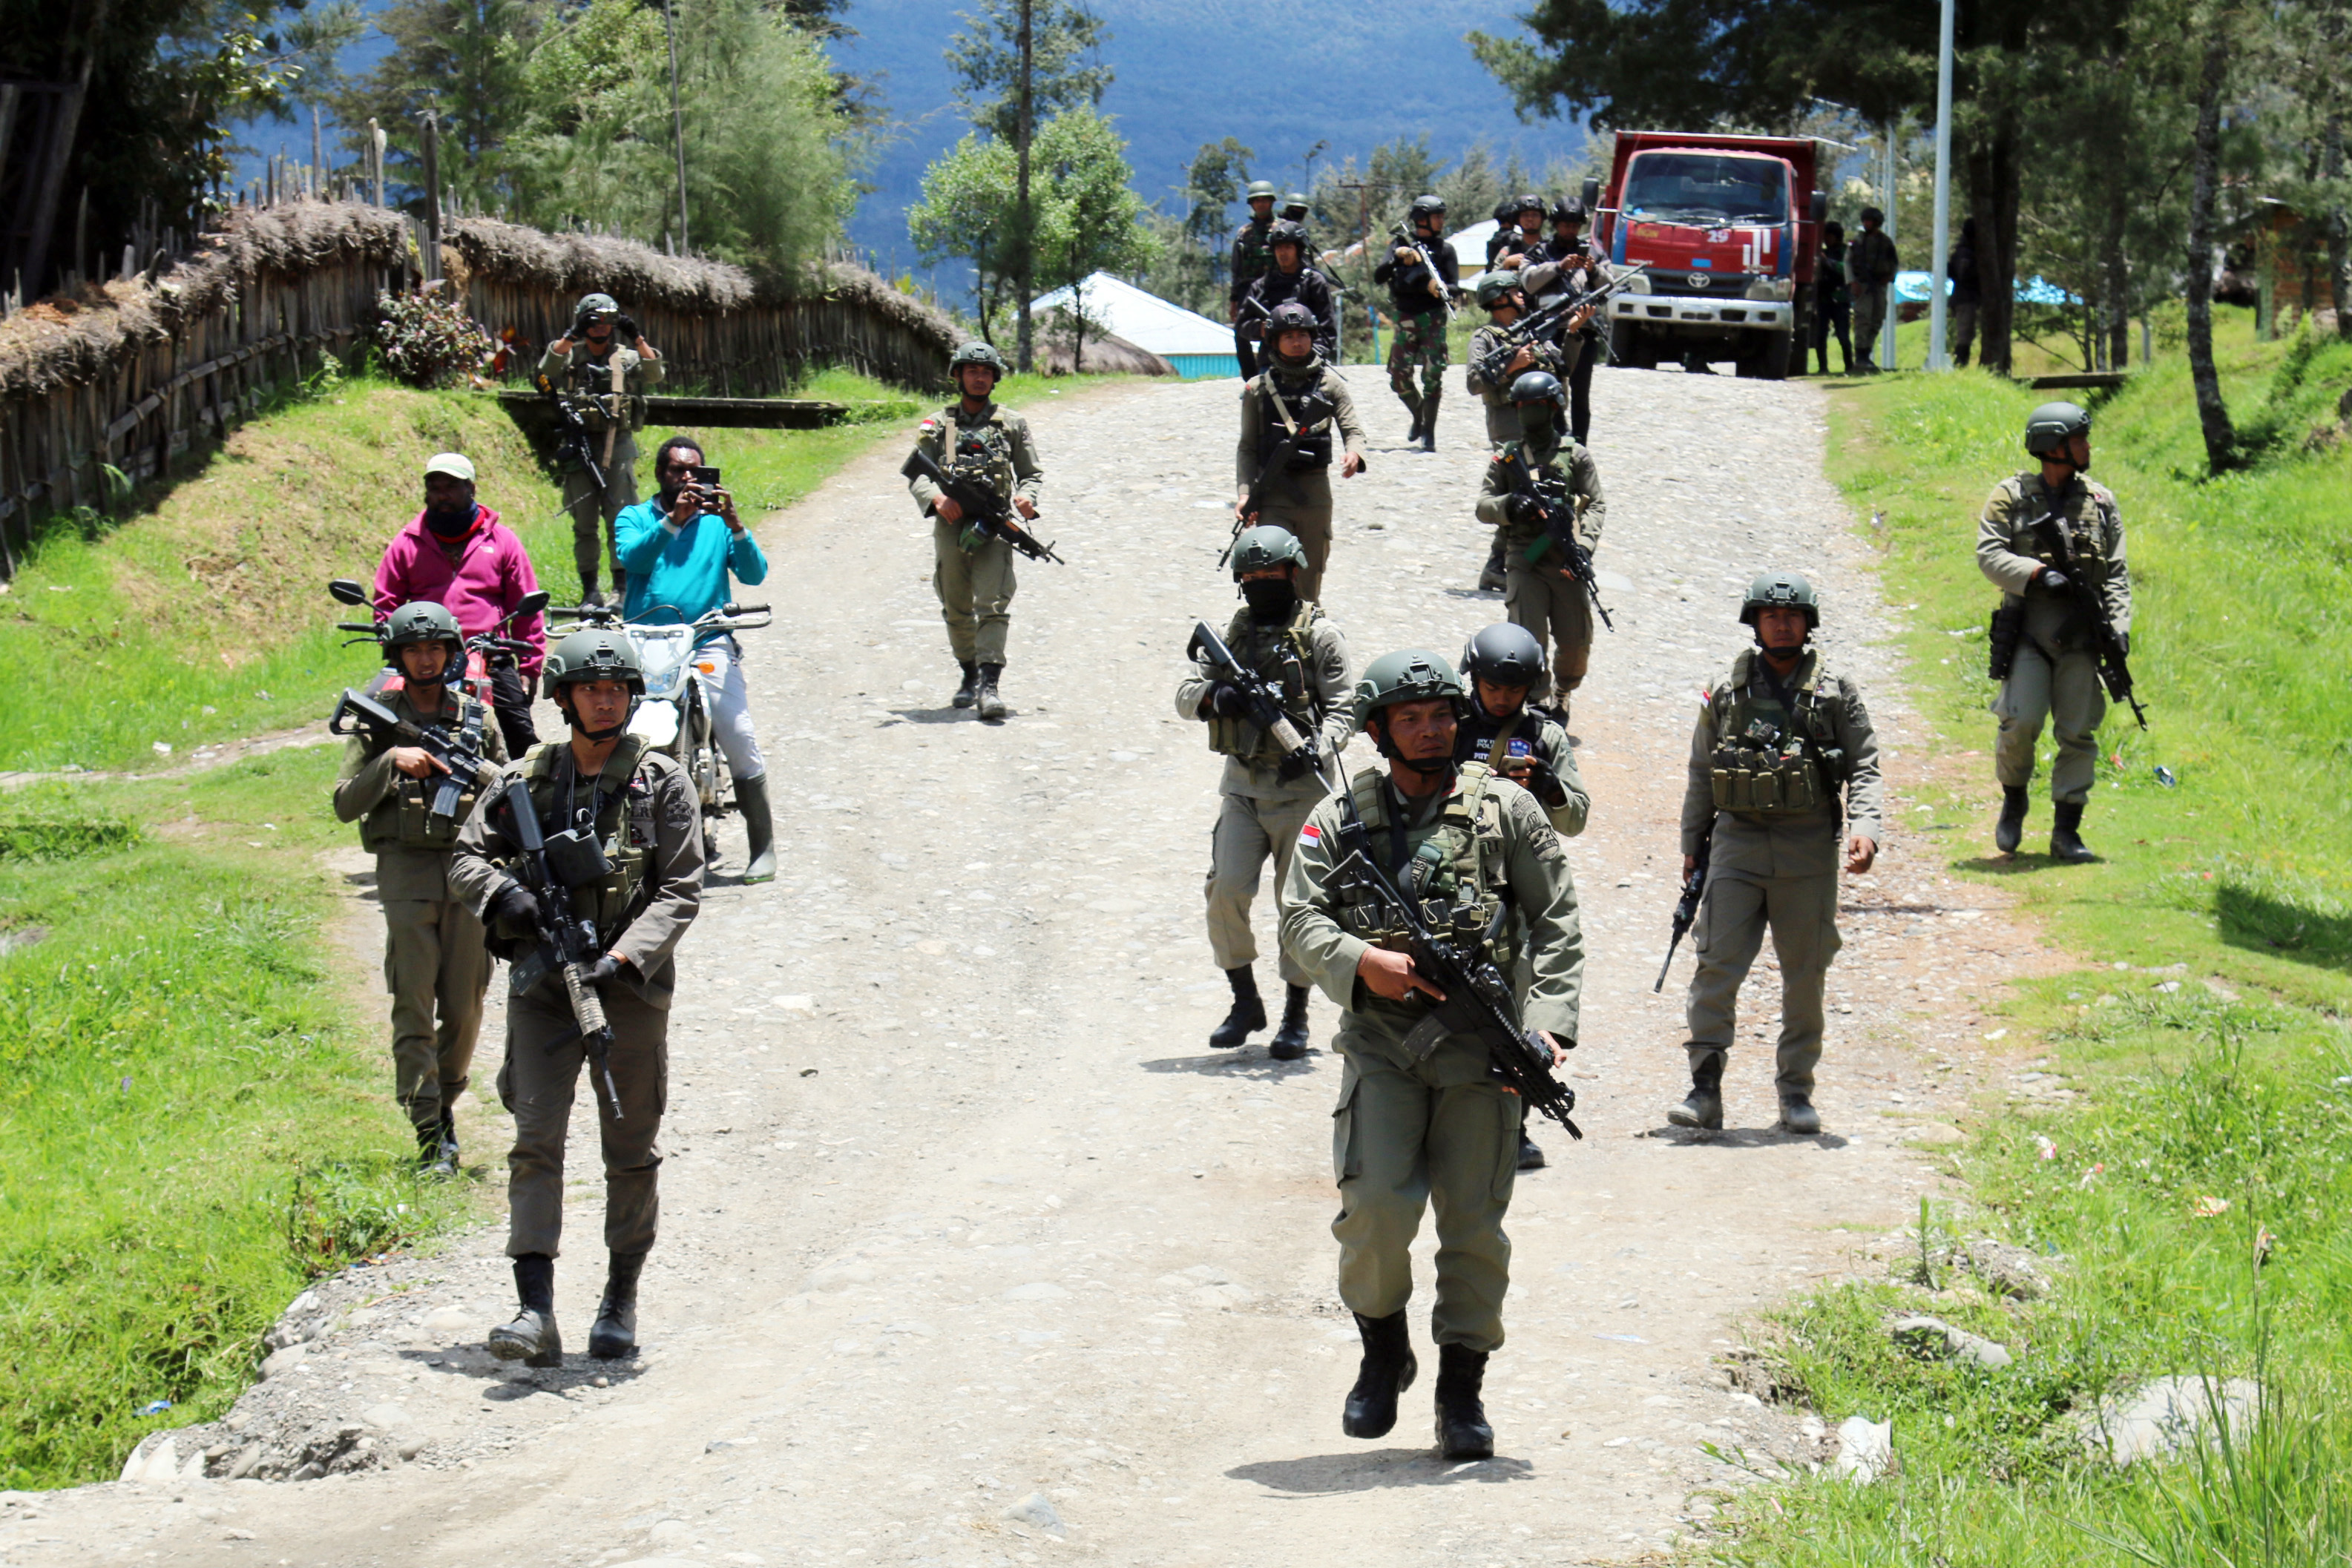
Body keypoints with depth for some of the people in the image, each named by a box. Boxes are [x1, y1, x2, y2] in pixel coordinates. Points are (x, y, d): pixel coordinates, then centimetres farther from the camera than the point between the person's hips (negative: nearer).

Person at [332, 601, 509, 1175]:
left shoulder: (477, 718, 11)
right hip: (406, 869, -2)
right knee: (414, 1004, -8)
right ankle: (430, 1134, -10)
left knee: (464, 1007, 4)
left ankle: (446, 1102, 26)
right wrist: (392, 762, -14)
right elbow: (345, 803, -1)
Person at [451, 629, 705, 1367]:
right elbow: (466, 857, 11)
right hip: (542, 983, 1)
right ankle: (536, 1313, -17)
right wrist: (503, 894, -12)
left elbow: (680, 890, -5)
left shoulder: (663, 783, 1)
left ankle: (621, 1300, 24)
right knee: (535, 1139, -11)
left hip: (629, 987, -1)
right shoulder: (527, 778, 7)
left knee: (632, 1152, 8)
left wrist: (624, 956, -18)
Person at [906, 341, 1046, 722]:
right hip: (950, 526, 2)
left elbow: (1033, 473, 15)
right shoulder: (938, 426, 11)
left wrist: (1026, 496, -8)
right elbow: (915, 475, 6)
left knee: (993, 605, -15)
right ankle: (969, 675, 28)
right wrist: (936, 498, -15)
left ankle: (989, 686, -24)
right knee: (957, 610, 9)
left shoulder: (1011, 424, 12)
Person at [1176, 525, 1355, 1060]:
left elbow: (1343, 707, -6)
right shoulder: (1233, 632, 12)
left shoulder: (1319, 634, -2)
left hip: (1301, 787, -4)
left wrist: (1318, 748, -25)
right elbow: (1185, 696, 9)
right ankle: (1245, 1003, 10)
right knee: (1226, 892, -7)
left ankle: (1295, 1017, 11)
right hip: (1243, 782, 4)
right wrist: (1215, 696, -14)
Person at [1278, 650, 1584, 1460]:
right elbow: (1300, 919, 1)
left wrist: (1548, 1021, -7)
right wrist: (1364, 961, -19)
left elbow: (1557, 921, 6)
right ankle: (1382, 1348, 9)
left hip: (1480, 1047, 0)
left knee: (1473, 1222, 0)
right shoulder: (1339, 819, 9)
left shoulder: (1506, 809, 8)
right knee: (1375, 1204, -16)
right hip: (1380, 1043, 0)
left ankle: (1462, 1391, 12)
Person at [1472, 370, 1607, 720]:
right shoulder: (1507, 458, 12)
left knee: (1576, 642, 2)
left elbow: (1596, 506, 5)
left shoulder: (1576, 456, 9)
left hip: (1567, 560, 0)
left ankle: (1561, 695, 29)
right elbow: (1483, 506, 10)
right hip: (1524, 560, 0)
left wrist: (1584, 545, -12)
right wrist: (1510, 505, -13)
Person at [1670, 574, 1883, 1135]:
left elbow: (1864, 768, 4)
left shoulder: (1837, 694, 5)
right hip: (1737, 842, 0)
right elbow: (1700, 775, 15)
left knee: (1806, 976, 6)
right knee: (1717, 965, -10)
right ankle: (1705, 1088, -8)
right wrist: (1691, 846, 14)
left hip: (1809, 850, 0)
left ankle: (1796, 1090, 18)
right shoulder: (1726, 695, 8)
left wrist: (1865, 829, -11)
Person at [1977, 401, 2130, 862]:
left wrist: (2120, 626, -4)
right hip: (2026, 633, -3)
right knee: (2020, 723, -15)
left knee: (2078, 734, -1)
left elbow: (2117, 573, 10)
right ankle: (2014, 802, 12)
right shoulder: (2011, 497, 3)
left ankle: (2066, 832, 6)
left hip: (2080, 636, 3)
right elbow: (1989, 555, -7)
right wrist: (2038, 574, -21)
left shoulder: (2099, 501, 11)